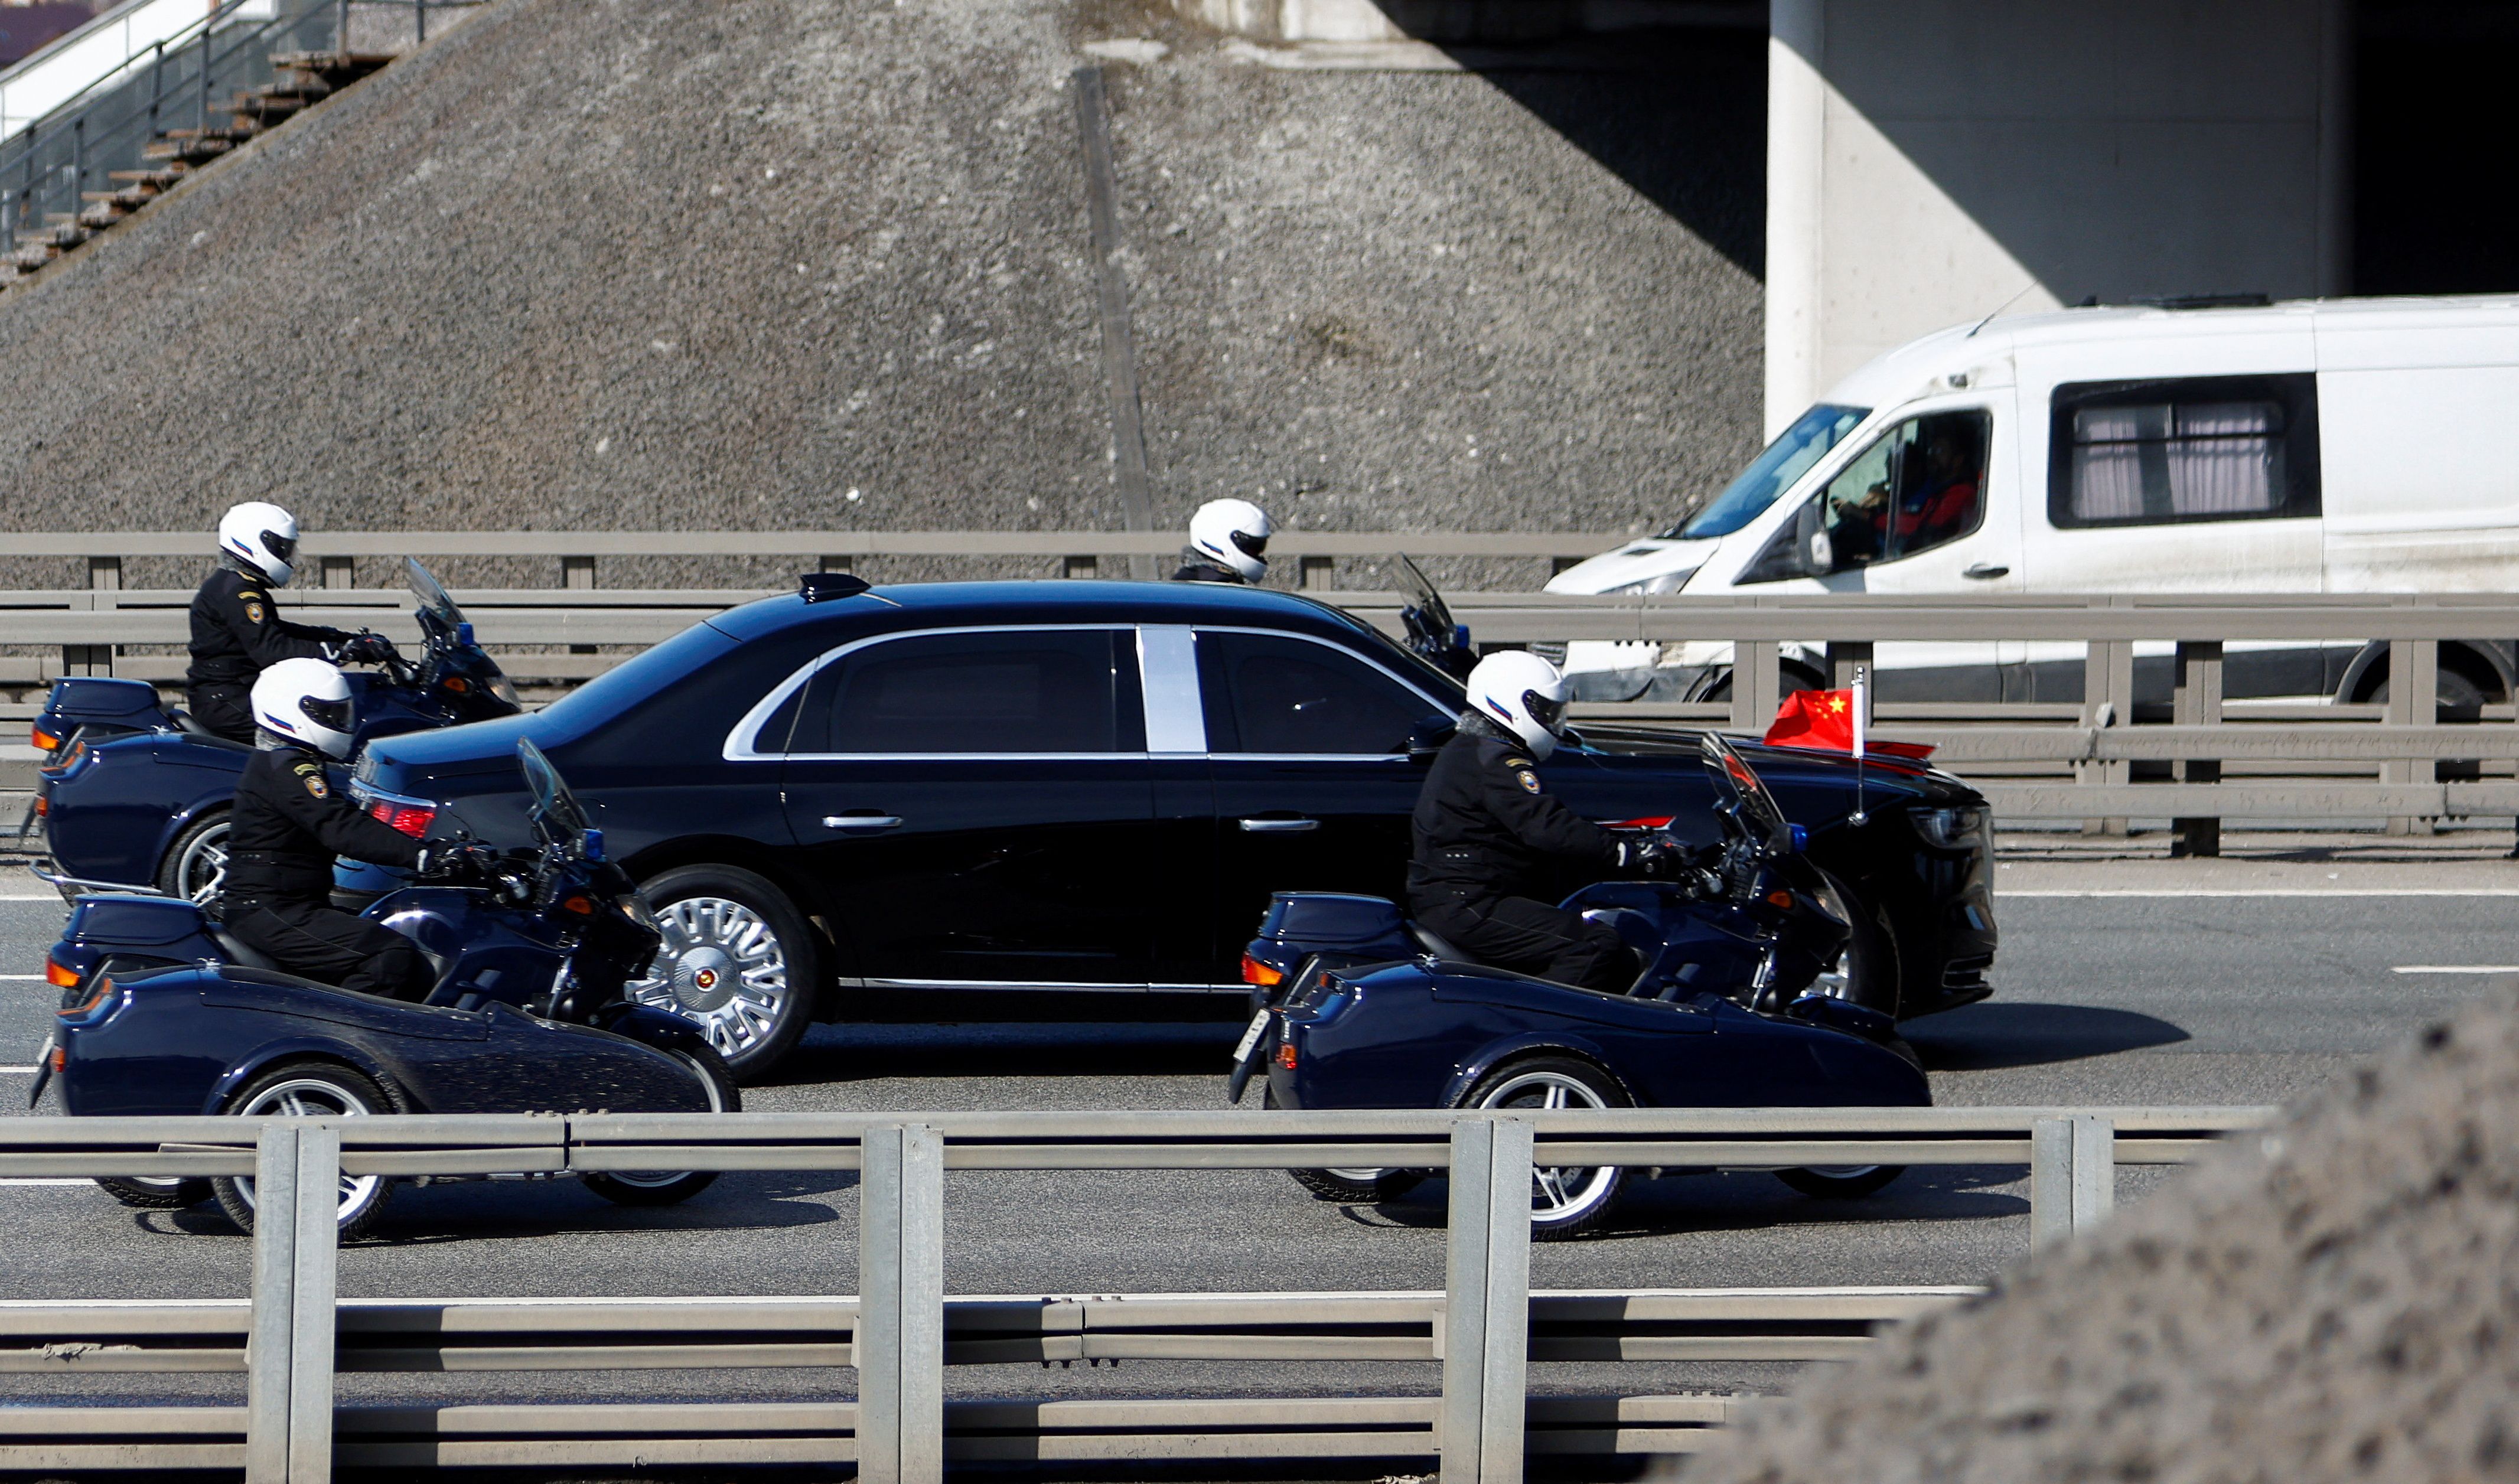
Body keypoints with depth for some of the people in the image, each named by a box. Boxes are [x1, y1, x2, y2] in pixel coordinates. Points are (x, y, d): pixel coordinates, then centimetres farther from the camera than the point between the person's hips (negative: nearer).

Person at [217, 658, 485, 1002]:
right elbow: (341, 829, -28)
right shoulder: (285, 767, -14)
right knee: (393, 959, -27)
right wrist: (425, 856, -36)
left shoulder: (283, 763, 21)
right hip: (269, 913, -11)